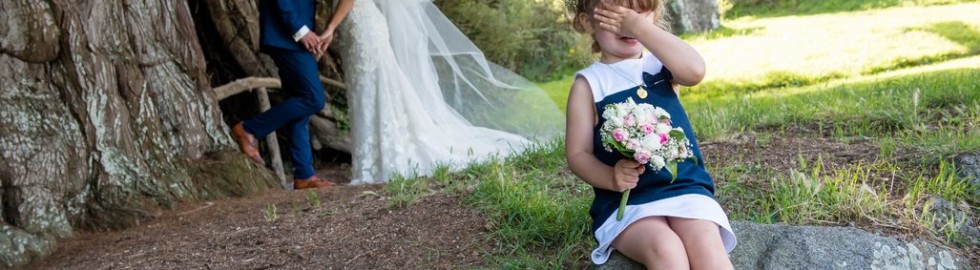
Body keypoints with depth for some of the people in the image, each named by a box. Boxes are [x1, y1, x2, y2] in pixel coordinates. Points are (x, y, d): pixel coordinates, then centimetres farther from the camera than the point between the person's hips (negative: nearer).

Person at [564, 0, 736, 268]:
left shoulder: (661, 65, 9)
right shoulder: (589, 83, 3)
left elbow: (694, 70, -16)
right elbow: (578, 153, 1)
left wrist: (639, 26, -17)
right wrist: (611, 178, -19)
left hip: (685, 188, 2)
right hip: (624, 202, -2)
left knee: (706, 245, -26)